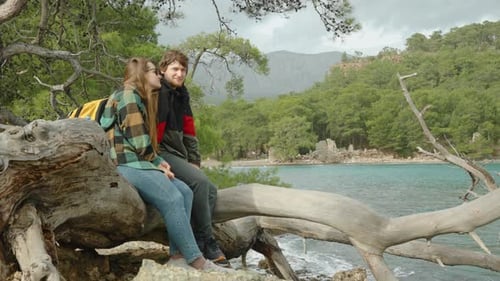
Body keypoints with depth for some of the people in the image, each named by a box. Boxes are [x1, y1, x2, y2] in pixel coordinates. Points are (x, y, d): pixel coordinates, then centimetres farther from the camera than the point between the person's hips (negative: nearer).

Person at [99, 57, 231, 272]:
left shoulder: (139, 99, 25)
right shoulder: (128, 97, -7)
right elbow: (139, 142, -15)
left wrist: (158, 161, 5)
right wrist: (158, 164, -4)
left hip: (138, 162, 10)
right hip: (126, 164, -10)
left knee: (185, 192, -6)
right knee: (172, 198, -25)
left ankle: (177, 255, -13)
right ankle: (196, 260, -21)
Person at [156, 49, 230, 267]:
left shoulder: (181, 96, 18)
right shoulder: (158, 92, -10)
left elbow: (189, 132, 18)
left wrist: (194, 161, 11)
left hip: (178, 155, 10)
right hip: (161, 154, -10)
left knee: (210, 189, -1)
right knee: (199, 182, -26)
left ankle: (198, 247, -7)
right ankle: (209, 245, -17)